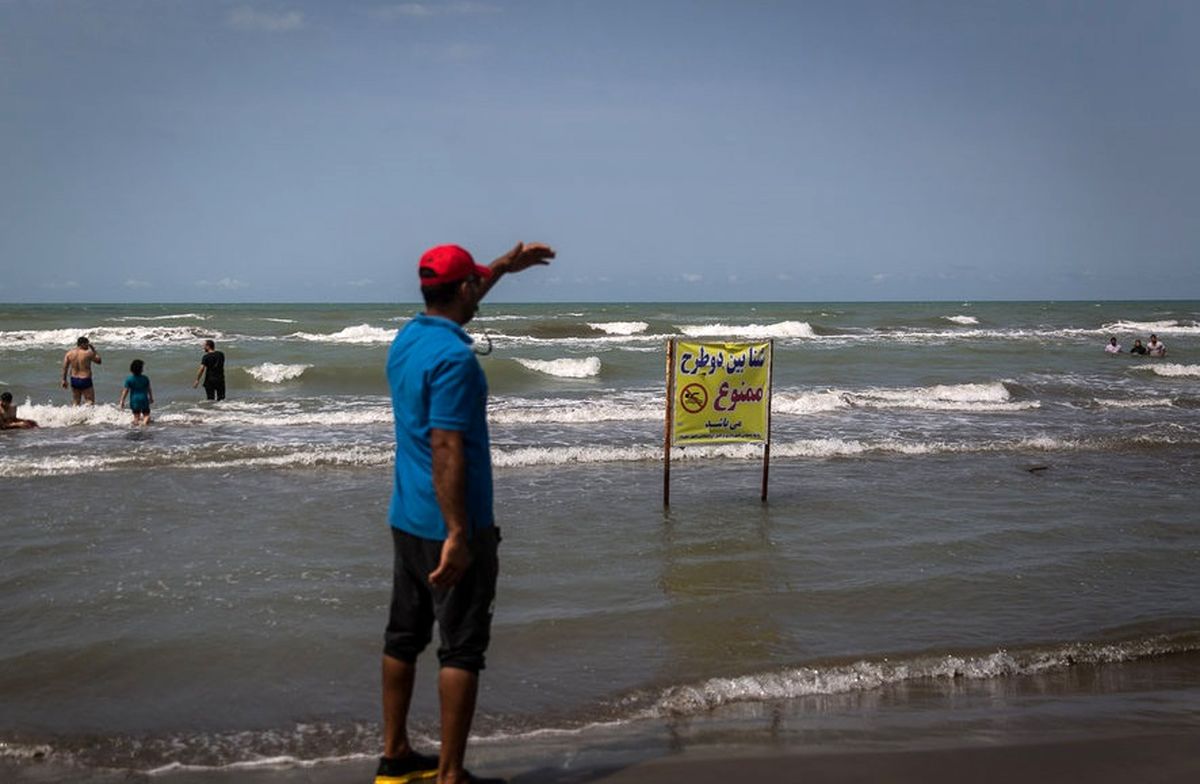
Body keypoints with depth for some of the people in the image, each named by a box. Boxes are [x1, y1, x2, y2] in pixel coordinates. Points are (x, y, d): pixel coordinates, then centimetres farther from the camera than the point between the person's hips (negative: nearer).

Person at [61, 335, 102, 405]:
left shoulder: (69, 353, 2)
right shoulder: (88, 353, -11)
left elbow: (64, 367, 3)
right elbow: (99, 361, 4)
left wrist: (64, 380, 11)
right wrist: (93, 350, 9)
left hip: (74, 380, 5)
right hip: (85, 380, -5)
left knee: (75, 402, 16)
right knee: (91, 402, -1)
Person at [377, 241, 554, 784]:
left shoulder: (406, 339, 8)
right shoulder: (453, 357, -20)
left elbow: (452, 306, 30)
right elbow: (446, 451, -25)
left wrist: (504, 267, 39)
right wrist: (458, 536, -25)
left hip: (406, 520, 9)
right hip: (451, 526, -9)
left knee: (404, 638, 15)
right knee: (461, 650, -1)